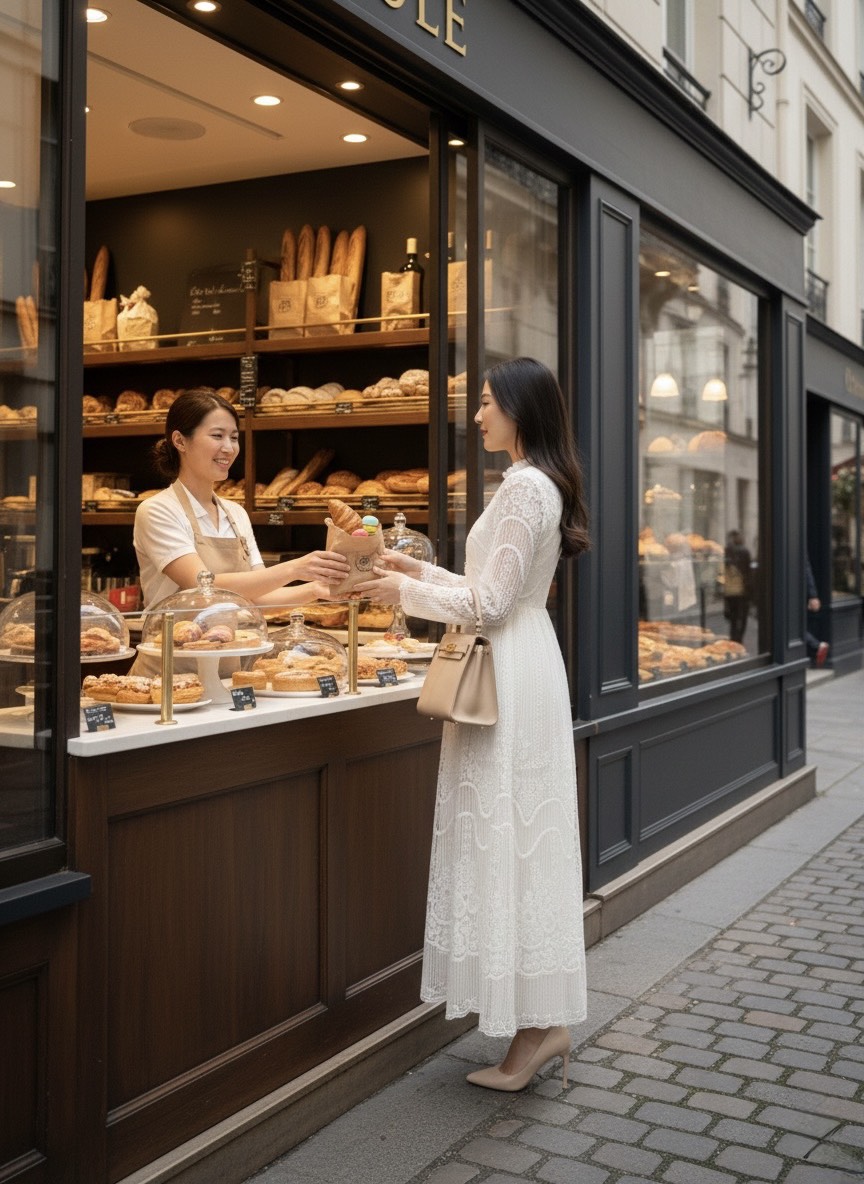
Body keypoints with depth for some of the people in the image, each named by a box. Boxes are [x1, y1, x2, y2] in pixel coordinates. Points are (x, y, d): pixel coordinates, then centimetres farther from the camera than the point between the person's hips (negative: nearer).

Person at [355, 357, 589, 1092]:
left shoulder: (525, 486, -16)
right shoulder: (542, 485, 15)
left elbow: (489, 603, -18)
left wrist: (407, 593, -6)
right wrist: (421, 570, 18)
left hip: (512, 675, -10)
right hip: (524, 666, 10)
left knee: (509, 841, -3)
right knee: (525, 843, 13)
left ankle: (535, 1028, 7)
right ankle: (542, 1020, 21)